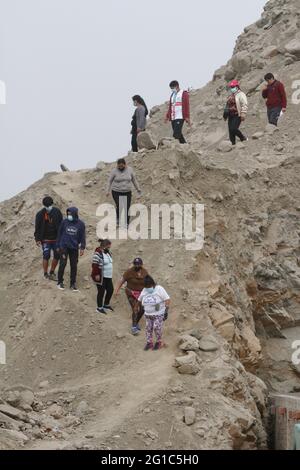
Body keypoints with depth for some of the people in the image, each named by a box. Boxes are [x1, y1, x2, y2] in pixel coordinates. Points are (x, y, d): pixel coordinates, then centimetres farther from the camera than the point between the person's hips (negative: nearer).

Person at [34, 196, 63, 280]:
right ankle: (45, 274, 5)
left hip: (56, 239, 3)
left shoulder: (57, 212, -1)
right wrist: (37, 239, -10)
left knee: (57, 256, 5)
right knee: (46, 256, -7)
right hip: (46, 240, -3)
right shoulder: (40, 214, -8)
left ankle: (52, 272, 21)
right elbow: (37, 228, -4)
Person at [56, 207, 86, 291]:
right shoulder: (64, 222, -1)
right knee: (63, 264, -6)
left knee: (74, 265, 4)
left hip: (74, 248, 1)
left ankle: (73, 284, 14)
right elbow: (60, 234, 7)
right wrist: (58, 246, 8)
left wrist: (82, 248, -1)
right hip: (64, 246, -1)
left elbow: (82, 236, 5)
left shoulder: (80, 224, 0)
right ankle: (60, 282, 6)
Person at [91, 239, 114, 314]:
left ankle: (106, 305, 30)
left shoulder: (108, 253, 11)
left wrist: (110, 274, 23)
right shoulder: (98, 253, -17)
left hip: (108, 277, 9)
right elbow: (94, 264, -20)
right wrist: (96, 274, -22)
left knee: (110, 290, 11)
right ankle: (99, 308, 13)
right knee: (101, 291, -1)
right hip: (100, 277, -9)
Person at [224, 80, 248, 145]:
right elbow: (228, 105, 30)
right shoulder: (231, 96, 20)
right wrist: (225, 114, 25)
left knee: (234, 129, -18)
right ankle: (233, 143, 10)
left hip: (237, 116, -8)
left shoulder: (240, 95, -6)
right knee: (231, 130, 3)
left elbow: (244, 105, -14)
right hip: (231, 115, 8)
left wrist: (243, 114, -21)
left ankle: (243, 139, 0)